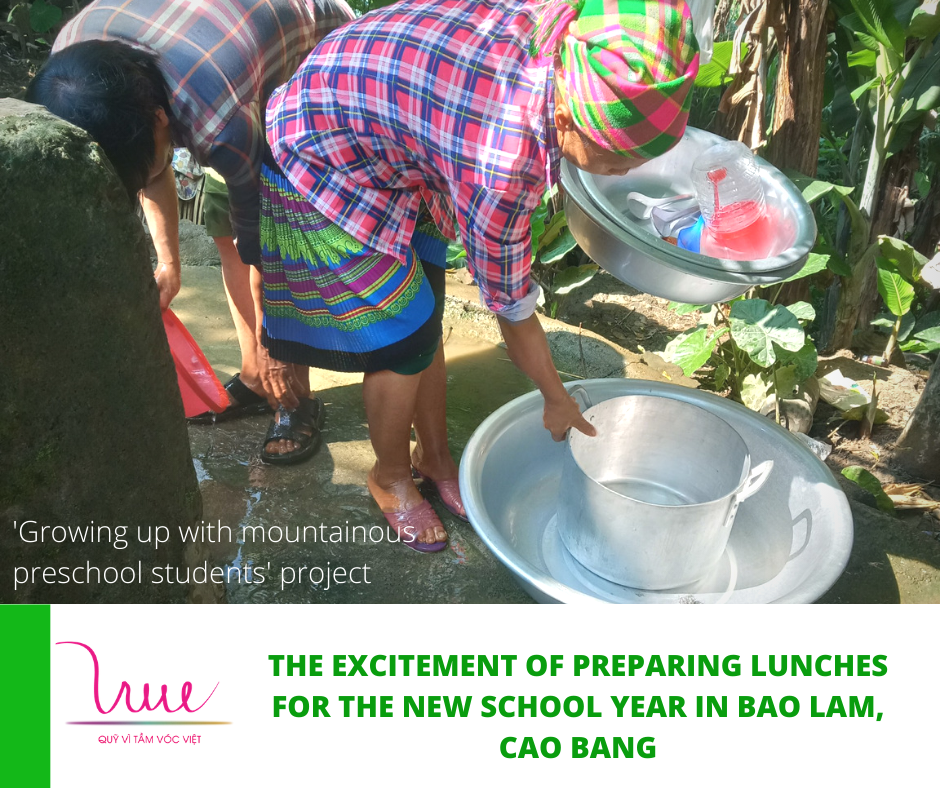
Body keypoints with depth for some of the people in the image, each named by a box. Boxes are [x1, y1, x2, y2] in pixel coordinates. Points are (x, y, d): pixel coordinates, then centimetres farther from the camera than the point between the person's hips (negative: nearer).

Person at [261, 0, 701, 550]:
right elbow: (512, 304, -22)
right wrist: (557, 399, -6)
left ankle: (435, 457, 30)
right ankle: (391, 477, 22)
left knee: (428, 313, 10)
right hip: (320, 168, -8)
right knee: (406, 338, -4)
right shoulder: (504, 163, -37)